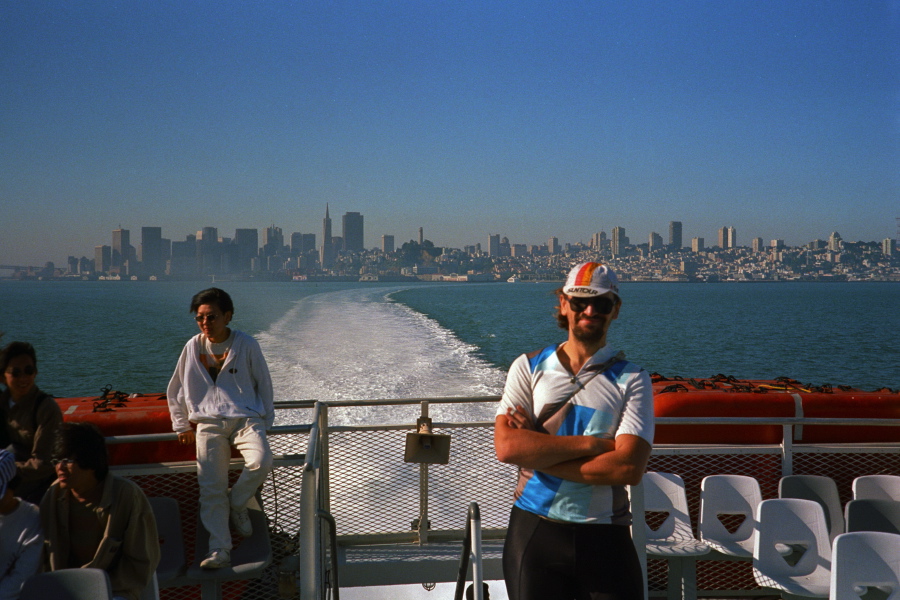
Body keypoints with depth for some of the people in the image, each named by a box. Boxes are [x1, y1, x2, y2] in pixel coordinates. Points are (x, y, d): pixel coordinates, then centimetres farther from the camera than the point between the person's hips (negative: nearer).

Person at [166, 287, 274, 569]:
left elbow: (264, 384, 12)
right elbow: (176, 390, 20)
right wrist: (181, 426, 20)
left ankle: (237, 504, -2)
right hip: (209, 423, 2)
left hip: (246, 417, -1)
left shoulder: (246, 345, 1)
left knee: (261, 462, -29)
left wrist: (266, 423, 11)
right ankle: (219, 549, -9)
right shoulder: (193, 347, 6)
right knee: (211, 488, -12)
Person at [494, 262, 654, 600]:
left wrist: (535, 451, -13)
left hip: (605, 536, -1)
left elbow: (629, 467, -14)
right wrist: (591, 443, -15)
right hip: (533, 531, 1)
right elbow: (506, 446, -11)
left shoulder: (631, 380, 0)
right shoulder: (528, 368, 4)